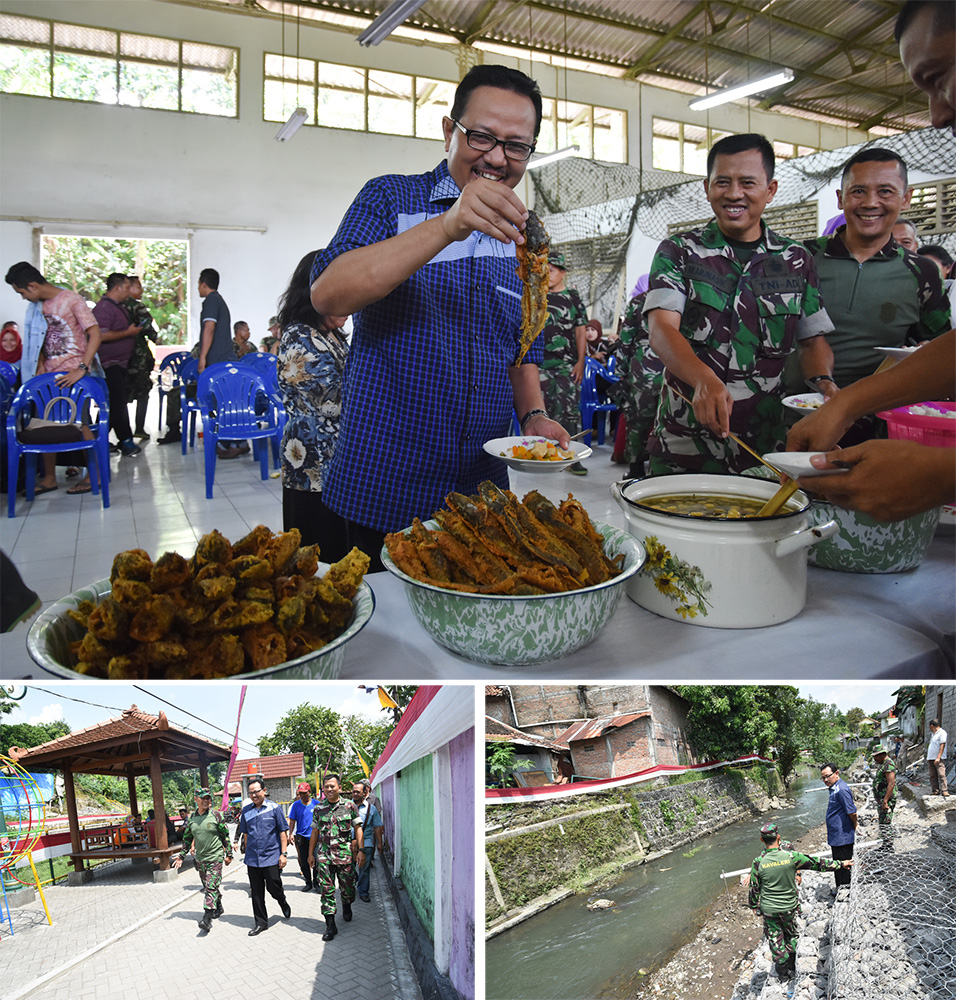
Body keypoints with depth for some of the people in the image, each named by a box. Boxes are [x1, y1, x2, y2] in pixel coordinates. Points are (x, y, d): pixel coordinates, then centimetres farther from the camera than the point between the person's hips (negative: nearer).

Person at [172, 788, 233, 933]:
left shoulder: (216, 815, -8)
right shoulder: (191, 818, 4)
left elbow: (225, 835, -3)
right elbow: (187, 838, 16)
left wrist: (229, 854, -3)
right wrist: (181, 856, 11)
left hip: (215, 857, -5)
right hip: (200, 859, 5)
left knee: (211, 888, -11)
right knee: (207, 887, 14)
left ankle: (207, 918, -12)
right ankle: (218, 908, 32)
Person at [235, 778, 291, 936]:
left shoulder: (274, 808, -6)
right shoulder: (246, 810, 6)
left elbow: (283, 832, -4)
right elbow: (245, 833, 16)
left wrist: (283, 853, -9)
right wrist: (247, 852, 15)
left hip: (271, 856, -4)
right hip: (252, 859, 4)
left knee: (273, 887, -1)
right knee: (256, 892, 8)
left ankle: (283, 902, 31)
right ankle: (261, 922, 21)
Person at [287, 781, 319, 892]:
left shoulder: (316, 804, 0)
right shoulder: (295, 805, 2)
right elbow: (292, 821, 4)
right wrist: (290, 834, -5)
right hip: (301, 836, 1)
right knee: (304, 862, 4)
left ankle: (316, 882, 18)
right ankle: (308, 883, 17)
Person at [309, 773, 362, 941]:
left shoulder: (349, 806, -2)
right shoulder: (319, 808, 4)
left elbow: (358, 828, 1)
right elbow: (315, 832, 12)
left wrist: (361, 850, -6)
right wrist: (311, 853, 11)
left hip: (344, 852, -1)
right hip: (323, 853, 1)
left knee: (347, 887, 7)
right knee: (327, 890, -1)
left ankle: (346, 905, 39)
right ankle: (330, 925, 8)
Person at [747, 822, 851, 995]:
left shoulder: (758, 862, -18)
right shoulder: (791, 856, -19)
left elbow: (754, 888, -7)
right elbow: (817, 863, -6)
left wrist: (754, 906, 12)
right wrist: (840, 864, 9)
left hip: (769, 909, -1)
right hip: (790, 907, 1)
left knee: (776, 941, 16)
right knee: (792, 937, 22)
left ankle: (783, 974, 31)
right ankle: (793, 973, 32)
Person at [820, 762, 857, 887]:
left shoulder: (842, 790, -22)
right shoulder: (834, 788, 11)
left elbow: (852, 812, -21)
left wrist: (854, 826, -4)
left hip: (842, 838, -10)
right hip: (836, 837, 10)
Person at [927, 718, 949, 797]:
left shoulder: (942, 733, -8)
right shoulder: (933, 734, 20)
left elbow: (942, 745, -15)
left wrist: (938, 757, -21)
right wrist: (928, 757, 21)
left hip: (939, 759, -9)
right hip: (931, 758, 9)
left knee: (941, 774, -15)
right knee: (932, 776, 5)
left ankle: (944, 791, -17)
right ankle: (935, 790, 7)